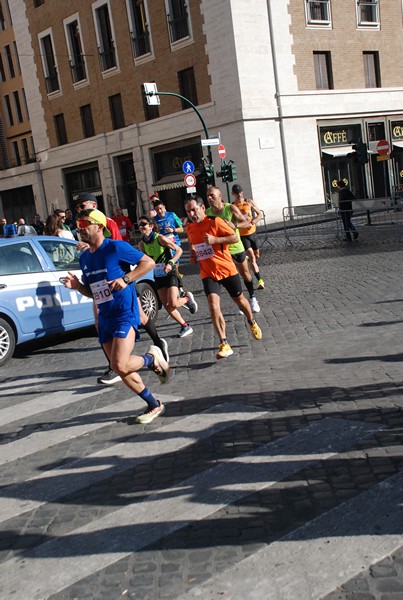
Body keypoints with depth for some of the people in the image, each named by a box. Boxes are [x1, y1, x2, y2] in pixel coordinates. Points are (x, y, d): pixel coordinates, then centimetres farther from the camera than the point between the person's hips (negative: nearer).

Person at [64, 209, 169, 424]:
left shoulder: (116, 247, -10)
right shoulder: (84, 257, 12)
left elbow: (148, 262, -9)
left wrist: (126, 279, -19)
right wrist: (77, 286, 0)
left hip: (125, 313, -8)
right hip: (105, 317, 8)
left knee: (120, 365, -21)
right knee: (119, 368, 8)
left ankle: (153, 358, 10)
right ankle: (154, 405, 23)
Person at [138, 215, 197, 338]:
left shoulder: (160, 238, -16)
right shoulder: (141, 243, 0)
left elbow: (179, 250, -11)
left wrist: (171, 263, -24)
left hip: (170, 273, -6)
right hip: (158, 275, 6)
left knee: (172, 304, -16)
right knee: (167, 306, 1)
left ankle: (188, 298, 16)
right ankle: (185, 326, 16)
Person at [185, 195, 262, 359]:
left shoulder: (215, 221, -11)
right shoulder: (189, 227, 4)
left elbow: (235, 237, -12)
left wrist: (215, 239, -24)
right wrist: (193, 256, 4)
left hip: (227, 269, -2)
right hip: (208, 273, 2)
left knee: (239, 300, 17)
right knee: (214, 307, -16)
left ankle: (252, 323, 47)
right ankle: (224, 345, -14)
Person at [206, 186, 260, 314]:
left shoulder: (231, 208, -16)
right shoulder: (207, 213, -9)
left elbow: (246, 223, -15)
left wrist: (234, 225, -33)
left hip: (236, 247, -1)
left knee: (245, 273, 14)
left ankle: (253, 298, 33)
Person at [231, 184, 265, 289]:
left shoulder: (249, 202, -2)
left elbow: (260, 214, -2)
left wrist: (252, 223, -17)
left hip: (252, 232, 3)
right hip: (241, 235, -3)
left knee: (257, 255, 15)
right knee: (251, 257, -14)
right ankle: (260, 280, -15)